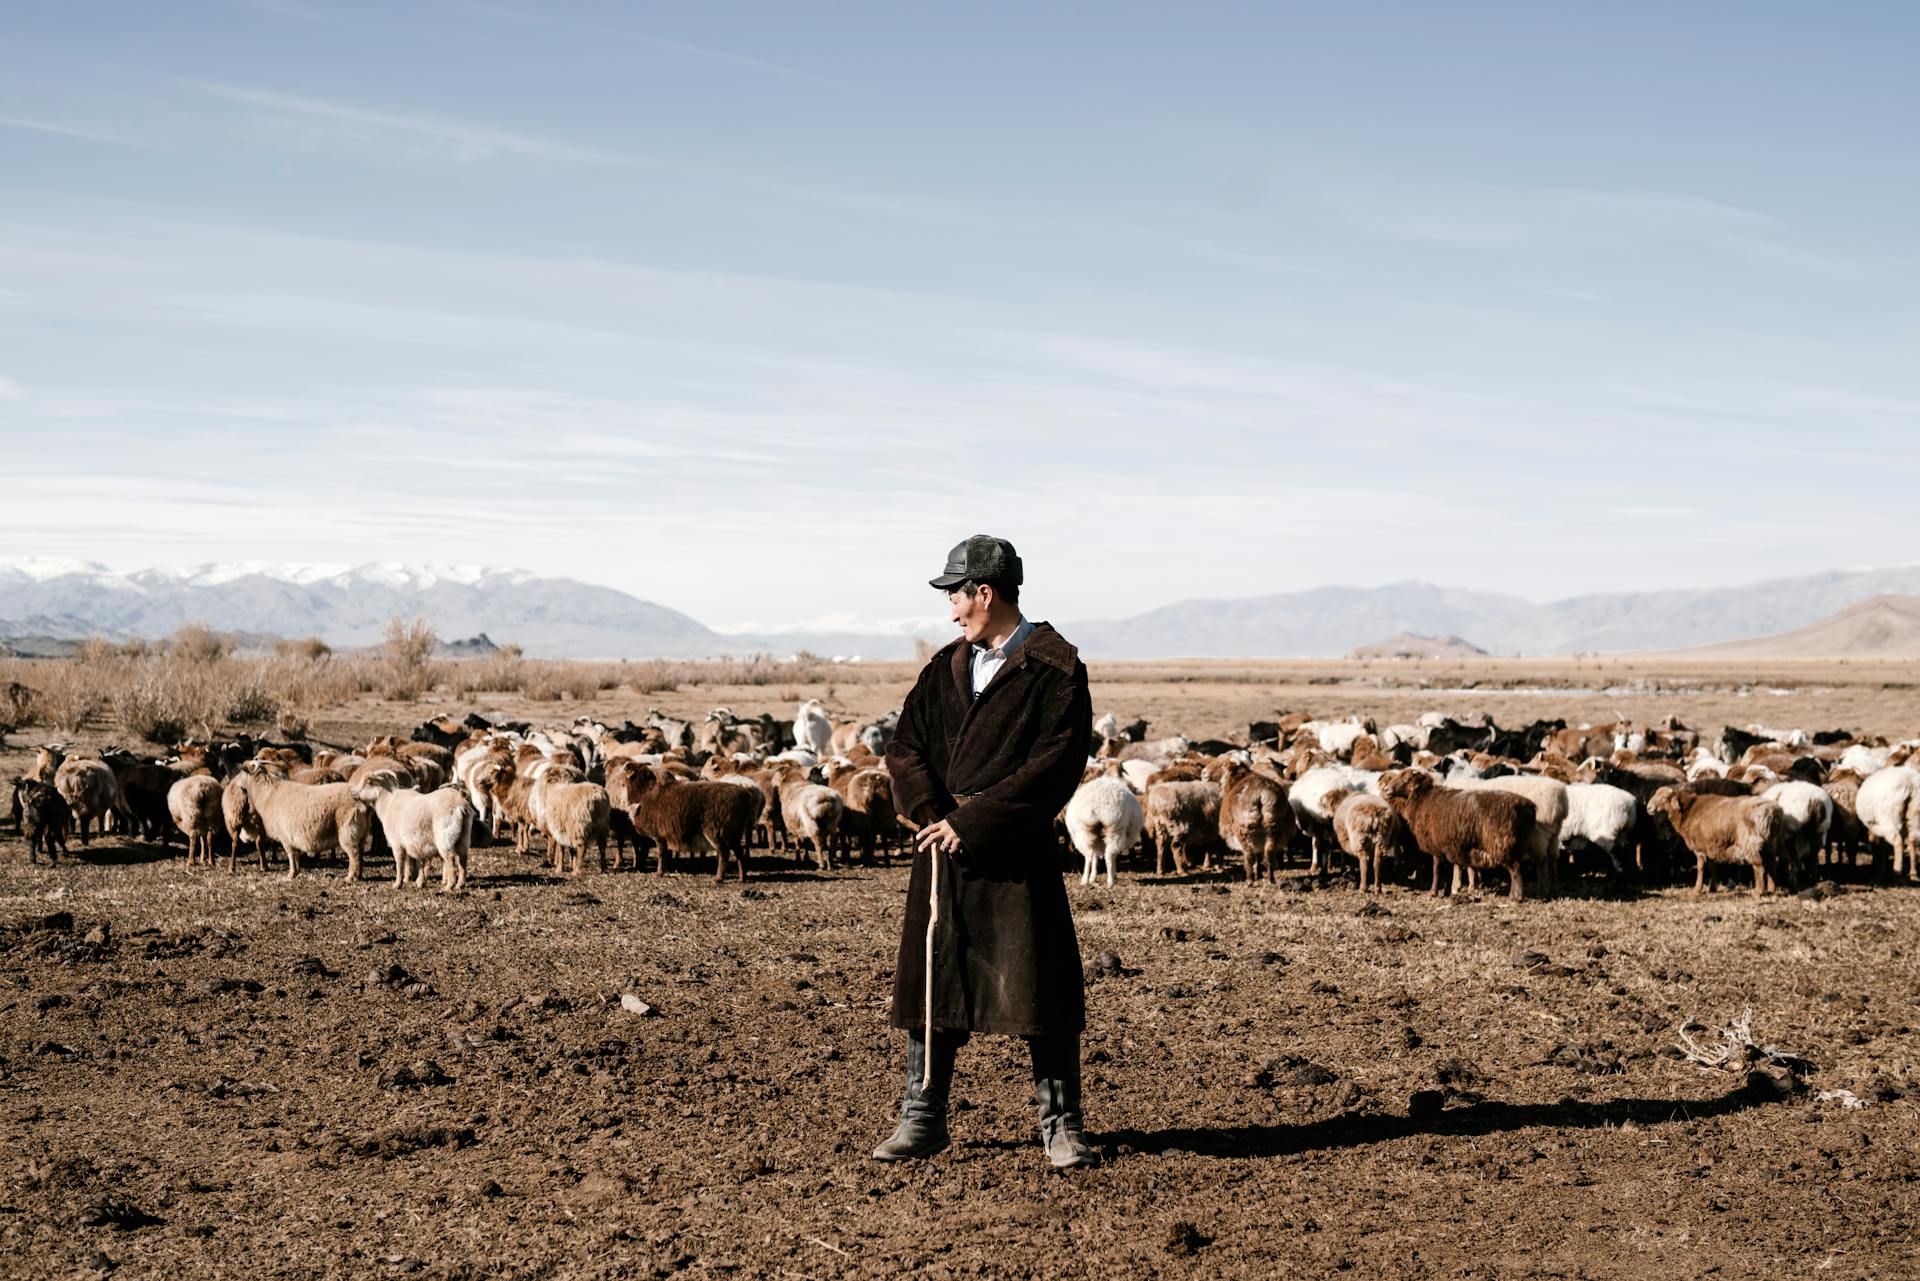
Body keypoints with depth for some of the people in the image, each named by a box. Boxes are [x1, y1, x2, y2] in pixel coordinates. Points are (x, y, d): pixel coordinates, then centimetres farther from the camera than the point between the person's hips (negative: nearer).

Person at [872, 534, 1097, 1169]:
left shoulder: (1055, 671, -5)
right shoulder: (945, 669, 14)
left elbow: (1054, 767, -13)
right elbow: (905, 746, 9)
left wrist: (971, 823, -16)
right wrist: (934, 812, -10)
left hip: (1016, 851, -5)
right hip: (943, 839, 6)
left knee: (1039, 987, -4)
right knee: (930, 980, 8)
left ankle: (1060, 1126, 7)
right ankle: (922, 1120, 17)